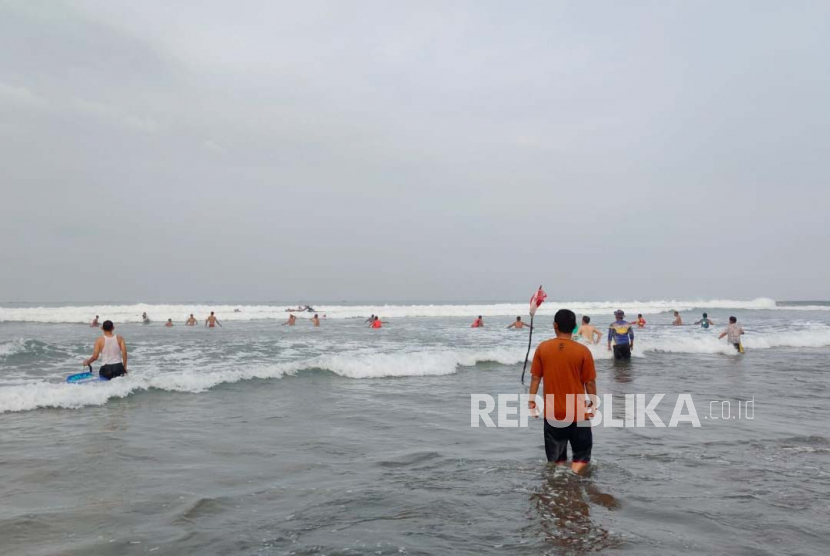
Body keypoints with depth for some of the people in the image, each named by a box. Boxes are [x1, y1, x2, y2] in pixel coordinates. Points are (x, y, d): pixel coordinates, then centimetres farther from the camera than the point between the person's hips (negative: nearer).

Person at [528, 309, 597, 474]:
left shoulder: (542, 348, -6)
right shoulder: (583, 351, -11)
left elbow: (535, 377, -2)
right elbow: (590, 381, -6)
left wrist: (531, 400, 8)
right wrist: (593, 403, 8)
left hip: (552, 412, 2)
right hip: (577, 412, -2)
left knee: (556, 459, 16)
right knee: (581, 457, 12)